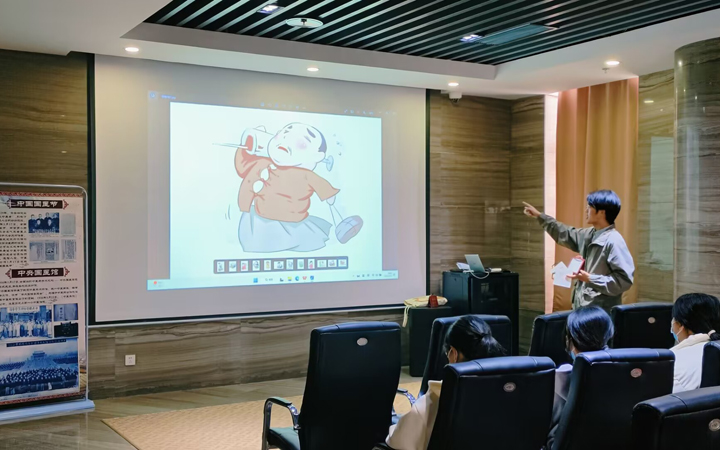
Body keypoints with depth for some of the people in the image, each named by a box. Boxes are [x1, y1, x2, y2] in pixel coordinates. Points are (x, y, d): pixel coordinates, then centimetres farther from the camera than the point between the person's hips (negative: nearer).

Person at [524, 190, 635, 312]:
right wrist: (540, 216, 29)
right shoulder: (589, 235, 10)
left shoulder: (614, 241, -17)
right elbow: (567, 235, 28)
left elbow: (624, 280, -21)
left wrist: (590, 279, -23)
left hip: (600, 312, -9)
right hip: (582, 307, 9)